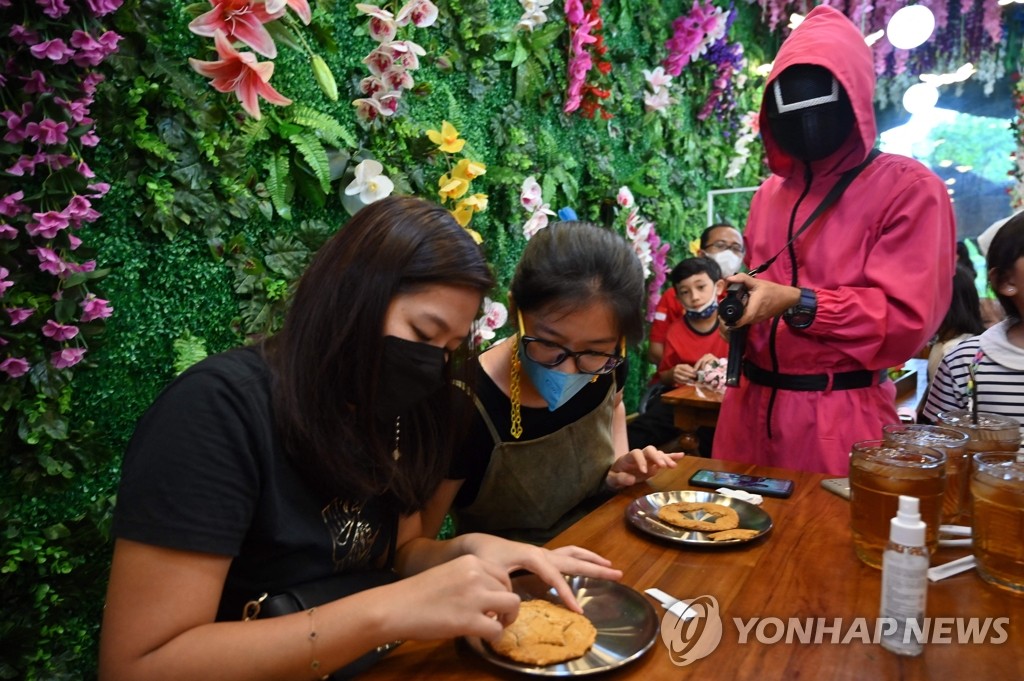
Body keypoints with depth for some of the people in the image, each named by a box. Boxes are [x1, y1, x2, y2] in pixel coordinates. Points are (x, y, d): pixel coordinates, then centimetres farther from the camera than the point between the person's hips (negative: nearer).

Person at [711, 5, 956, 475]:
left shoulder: (910, 190, -7)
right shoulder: (770, 193, 12)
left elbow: (908, 318, -14)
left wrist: (796, 303, -22)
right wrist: (737, 300, -2)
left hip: (840, 415, -5)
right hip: (751, 405, 6)